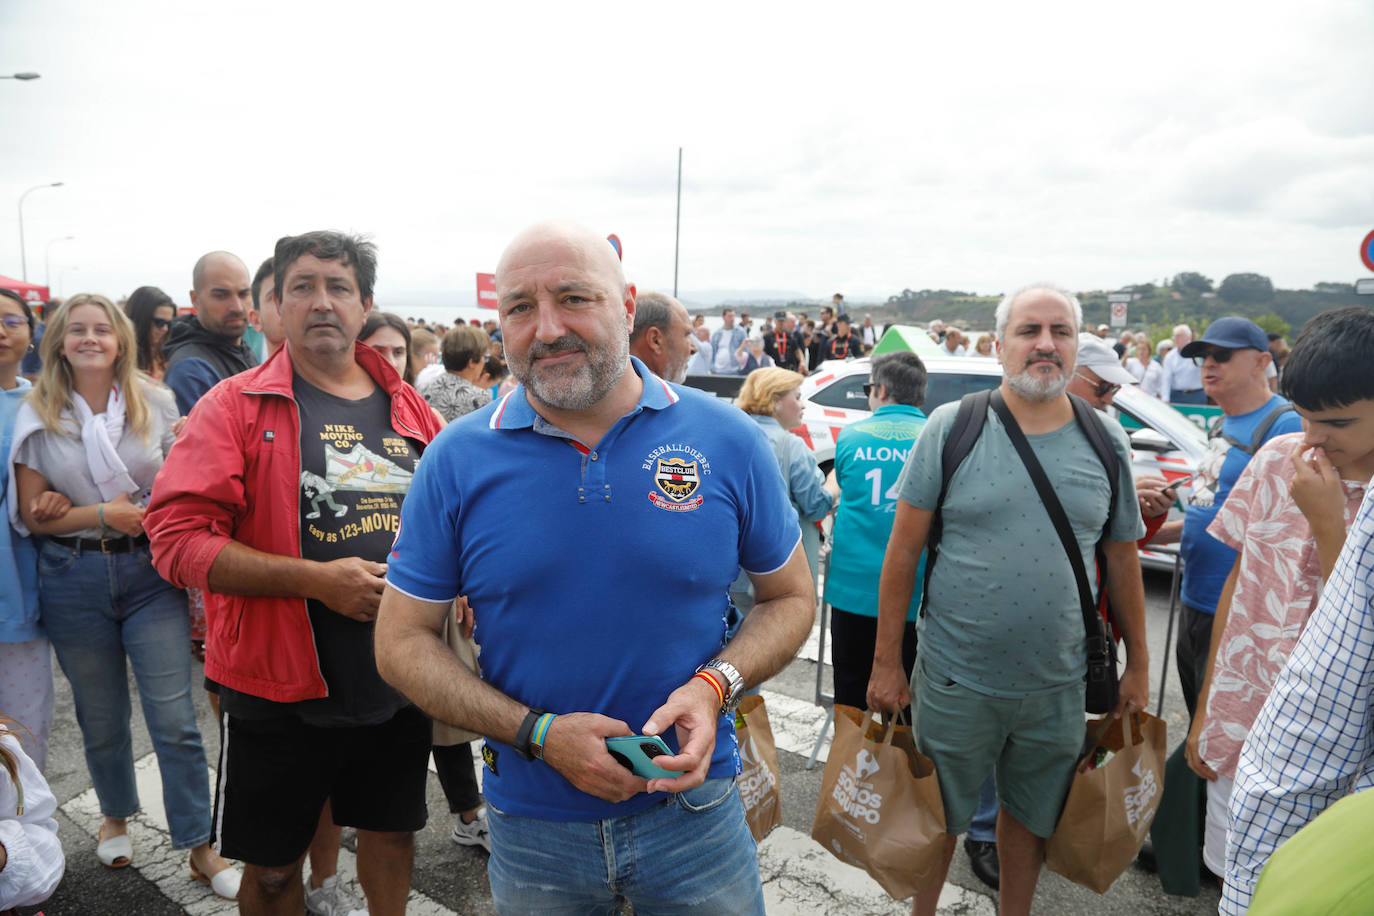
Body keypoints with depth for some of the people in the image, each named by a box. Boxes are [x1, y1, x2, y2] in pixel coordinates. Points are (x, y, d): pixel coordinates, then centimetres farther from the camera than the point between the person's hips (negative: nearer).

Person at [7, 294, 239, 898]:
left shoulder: (157, 404, 0)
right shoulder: (37, 415, 0)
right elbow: (31, 514, -1)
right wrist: (103, 514, -14)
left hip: (150, 571, -1)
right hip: (74, 580, 1)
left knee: (175, 719, -2)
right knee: (101, 717, 16)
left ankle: (200, 848, 11)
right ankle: (116, 815, 42)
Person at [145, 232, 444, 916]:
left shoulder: (409, 409, 5)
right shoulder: (235, 406, -7)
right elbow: (177, 538, -15)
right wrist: (316, 579, -23)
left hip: (400, 677, 4)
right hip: (279, 686, -3)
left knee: (392, 834, 22)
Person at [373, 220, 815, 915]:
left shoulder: (728, 441, -9)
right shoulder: (458, 460, -8)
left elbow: (791, 599, 2)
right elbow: (402, 642, -3)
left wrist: (715, 685, -17)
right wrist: (539, 733, -16)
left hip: (694, 809, 0)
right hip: (531, 824, 1)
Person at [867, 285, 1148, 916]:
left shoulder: (1107, 441, 0)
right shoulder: (952, 427, -9)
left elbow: (1121, 558, 9)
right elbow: (904, 549, -7)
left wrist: (1138, 665, 11)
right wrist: (886, 662, -7)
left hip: (1059, 685, 2)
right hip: (955, 678, -2)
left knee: (1032, 816, 20)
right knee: (938, 818, 15)